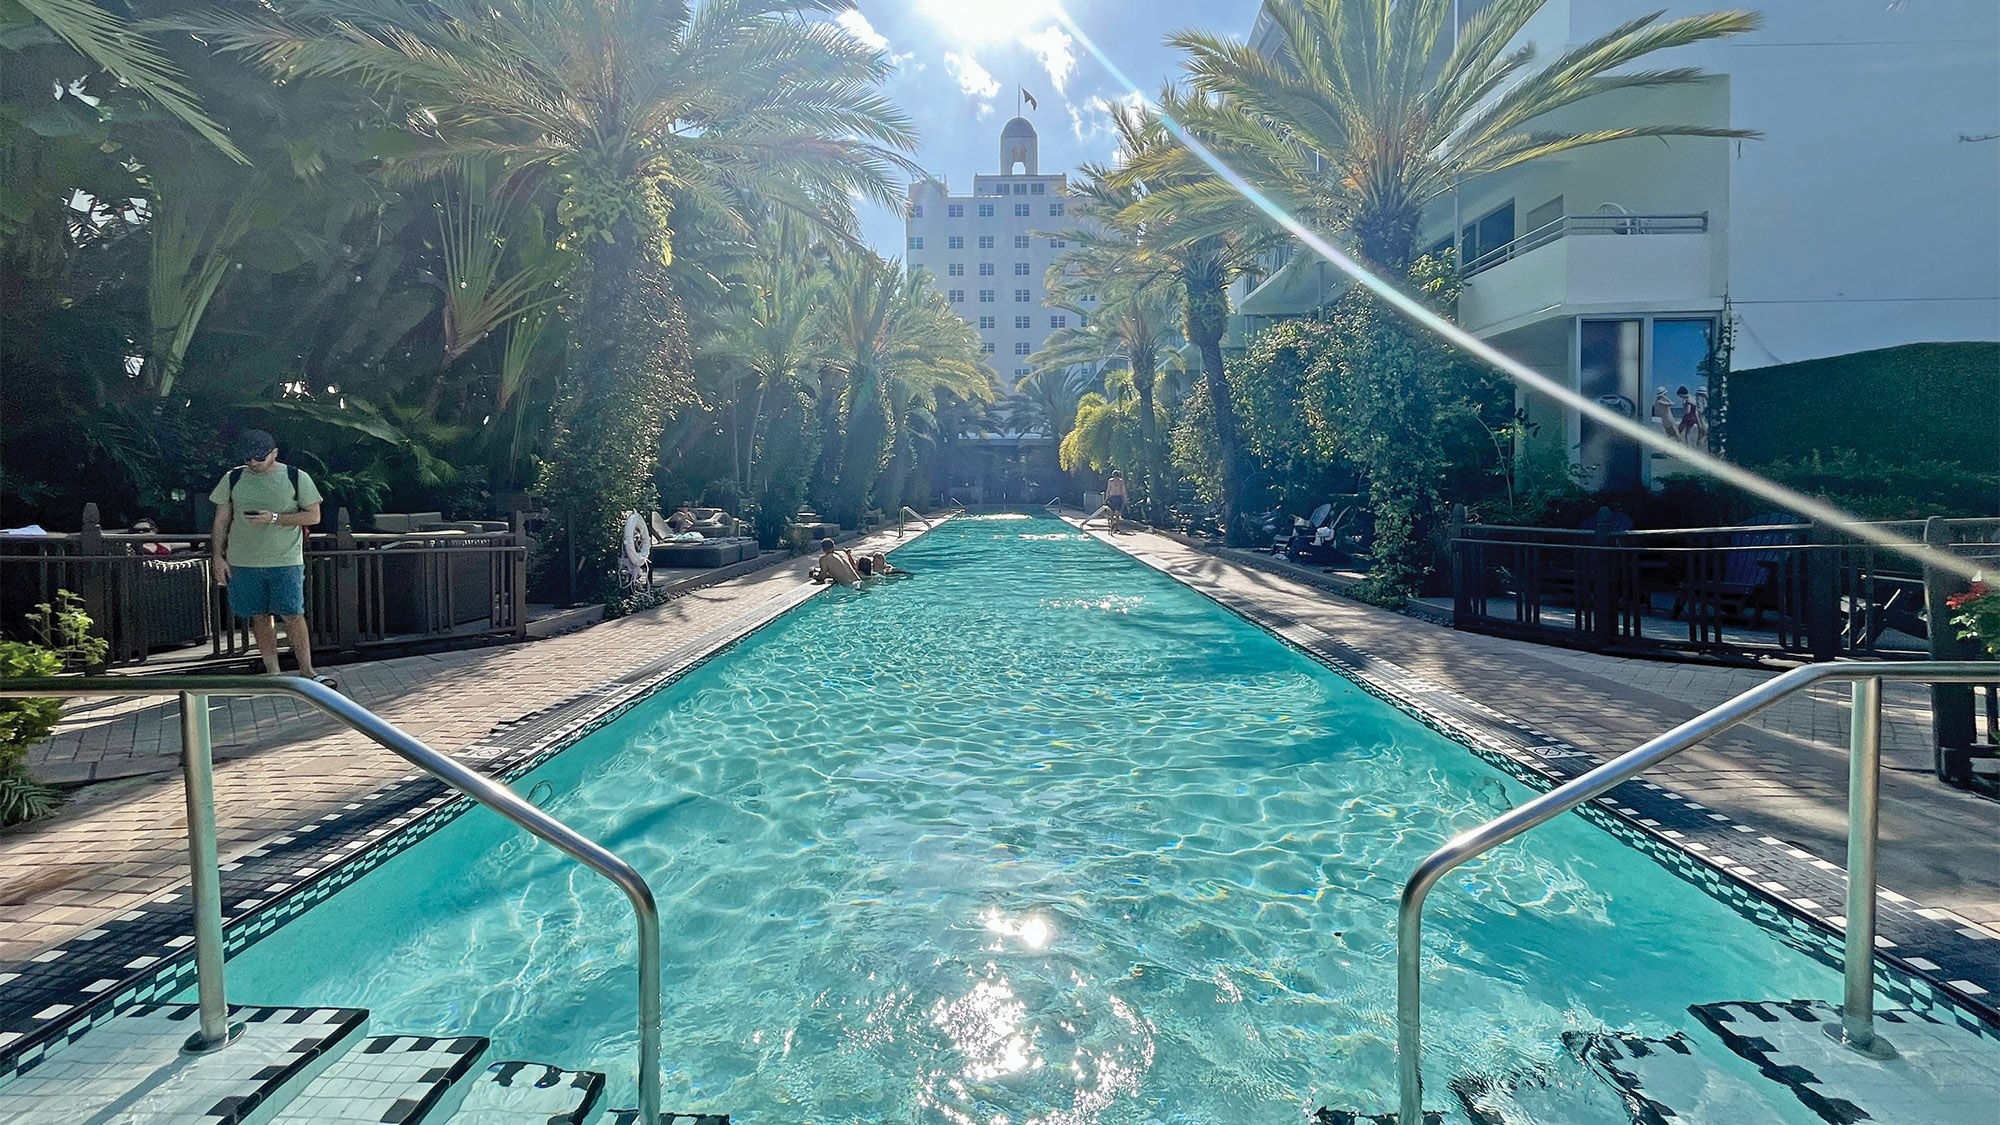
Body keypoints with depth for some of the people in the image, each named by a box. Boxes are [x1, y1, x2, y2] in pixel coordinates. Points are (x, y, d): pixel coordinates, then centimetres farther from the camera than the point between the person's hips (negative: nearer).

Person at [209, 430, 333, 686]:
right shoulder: (232, 479, 7)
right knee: (260, 616, 7)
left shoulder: (297, 478, 0)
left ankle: (306, 670, 1)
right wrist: (219, 557, 5)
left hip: (285, 560, -3)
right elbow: (221, 520, 11)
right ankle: (272, 672, 15)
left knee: (292, 615, -6)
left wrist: (274, 518, -15)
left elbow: (313, 516, -2)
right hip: (243, 561, 3)